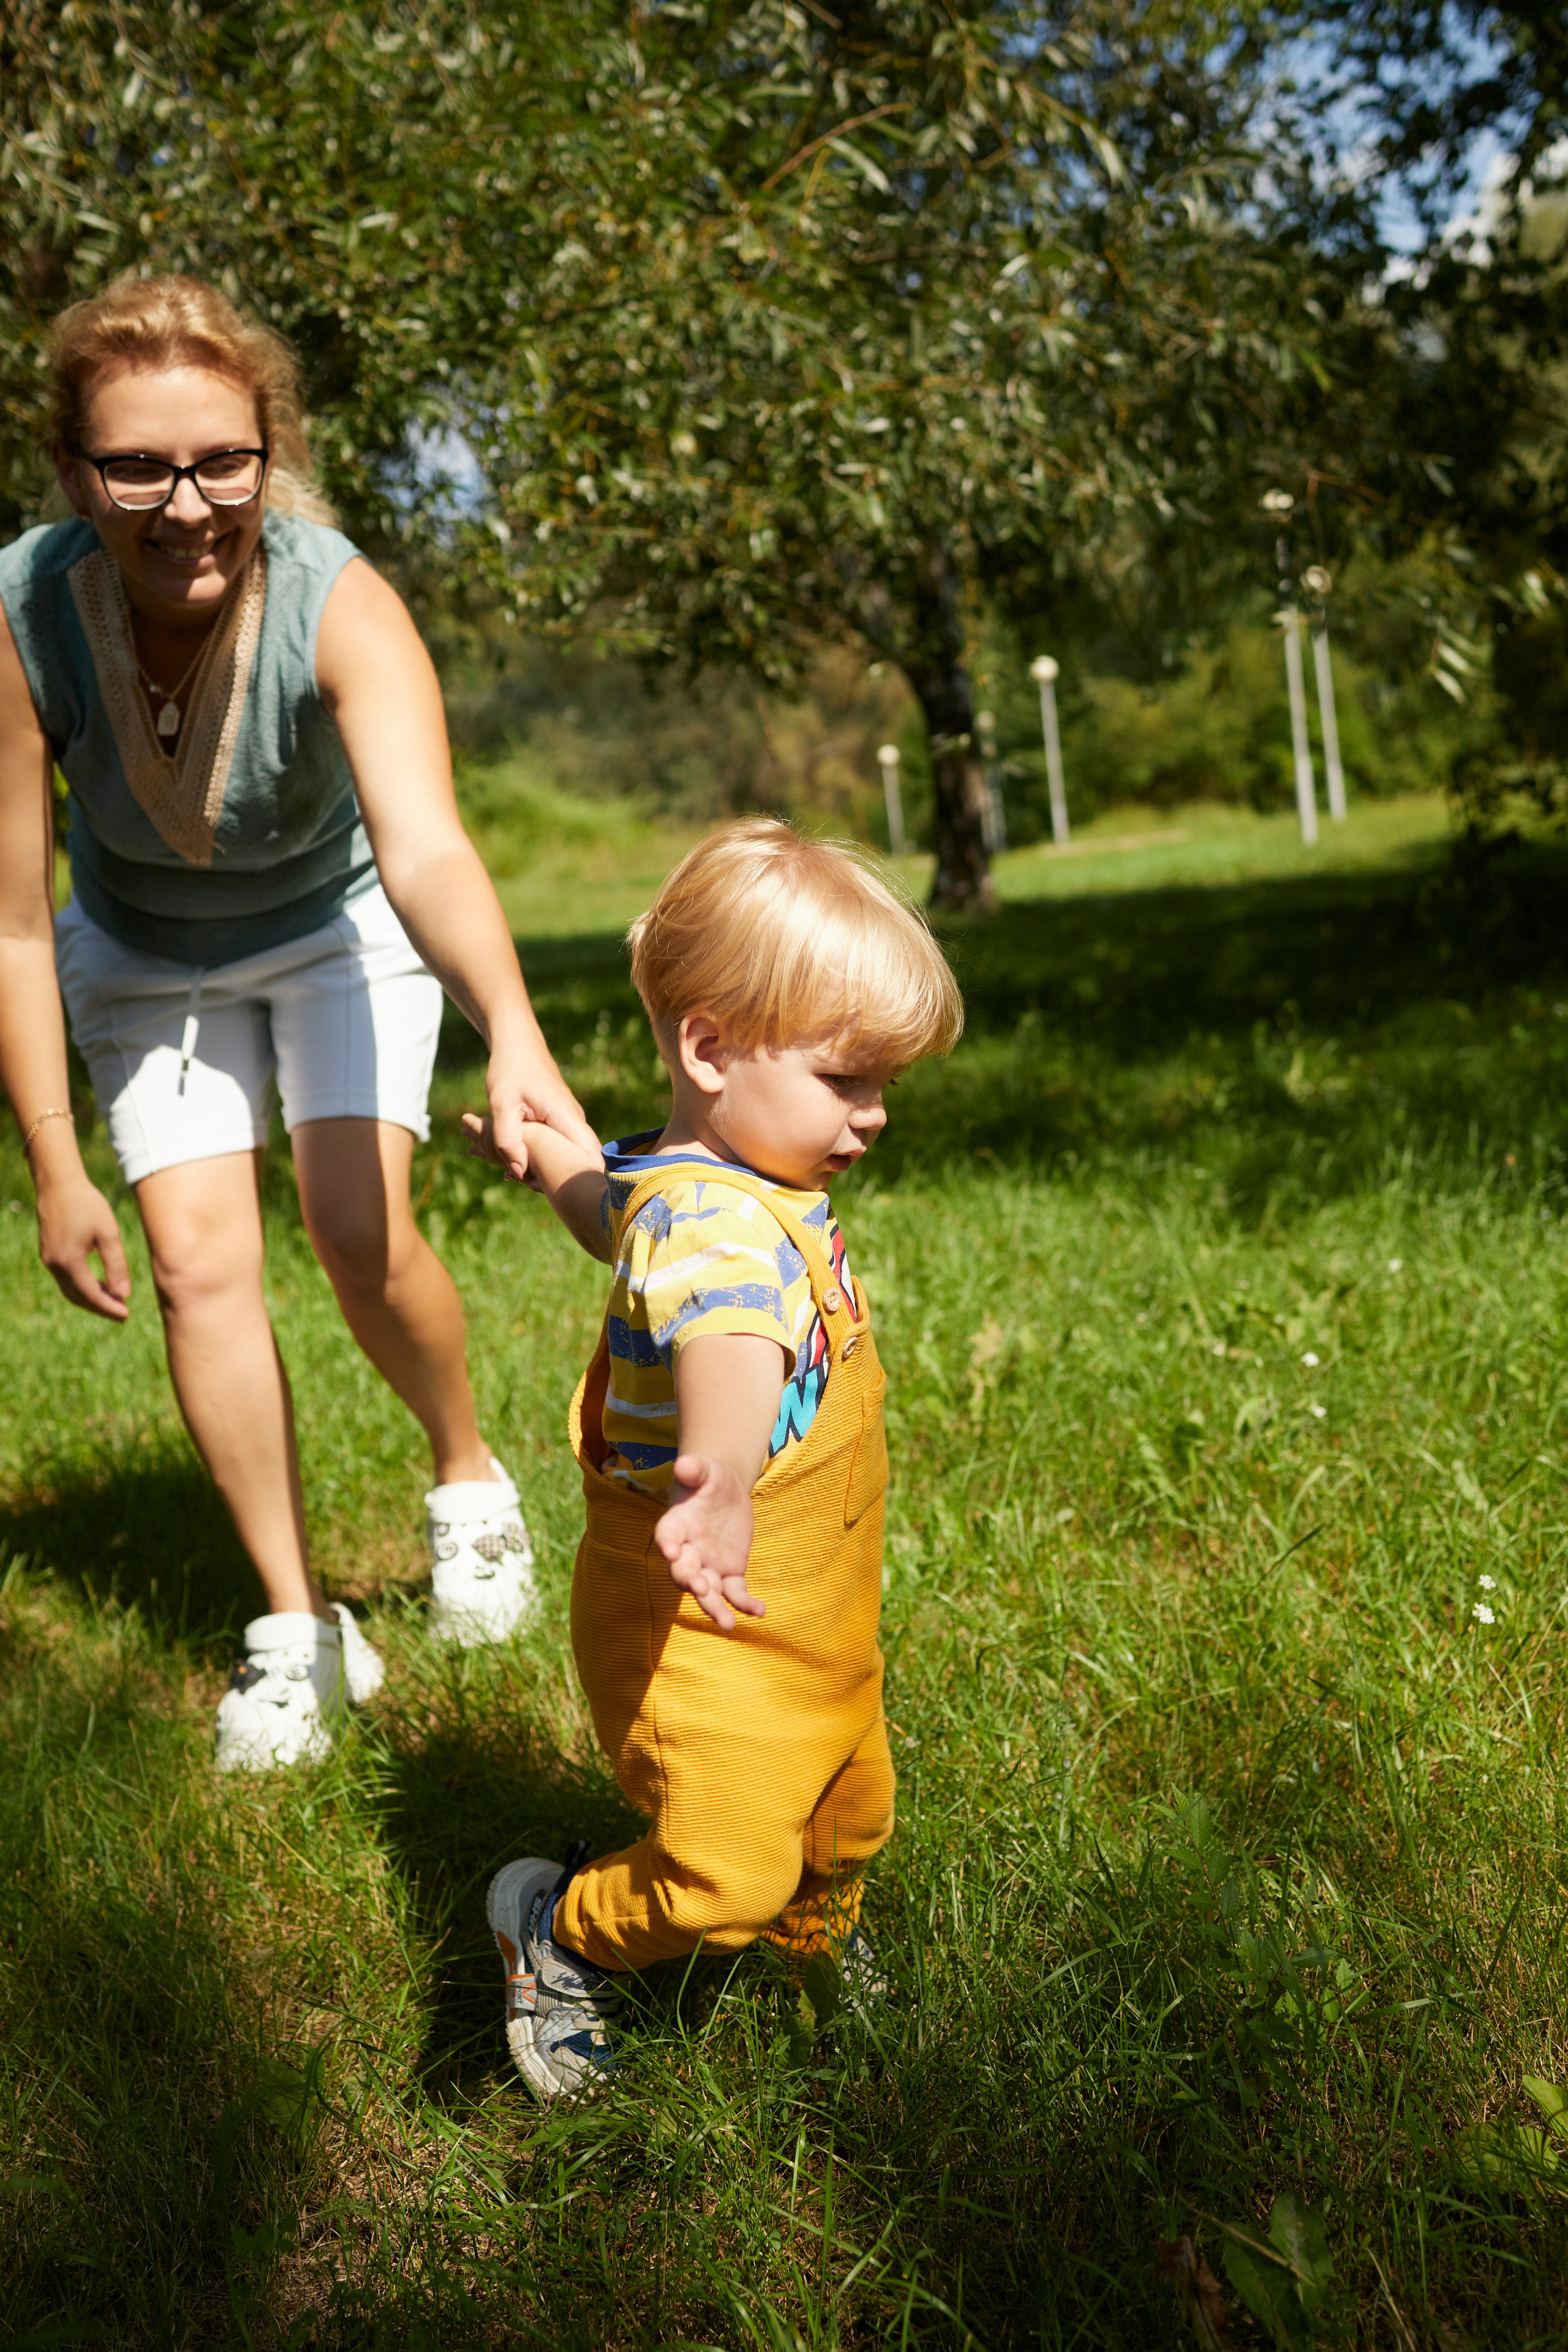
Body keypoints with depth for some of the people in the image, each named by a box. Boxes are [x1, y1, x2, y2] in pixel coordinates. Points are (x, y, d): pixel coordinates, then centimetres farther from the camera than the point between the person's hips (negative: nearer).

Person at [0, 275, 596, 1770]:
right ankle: (298, 1629, 7)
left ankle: (467, 1475, 16)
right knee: (199, 1262, -8)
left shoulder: (339, 606, -36)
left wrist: (514, 1037, -71)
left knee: (360, 1236, -16)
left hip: (336, 924, -1)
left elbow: (425, 846, -53)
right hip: (143, 956, 2)